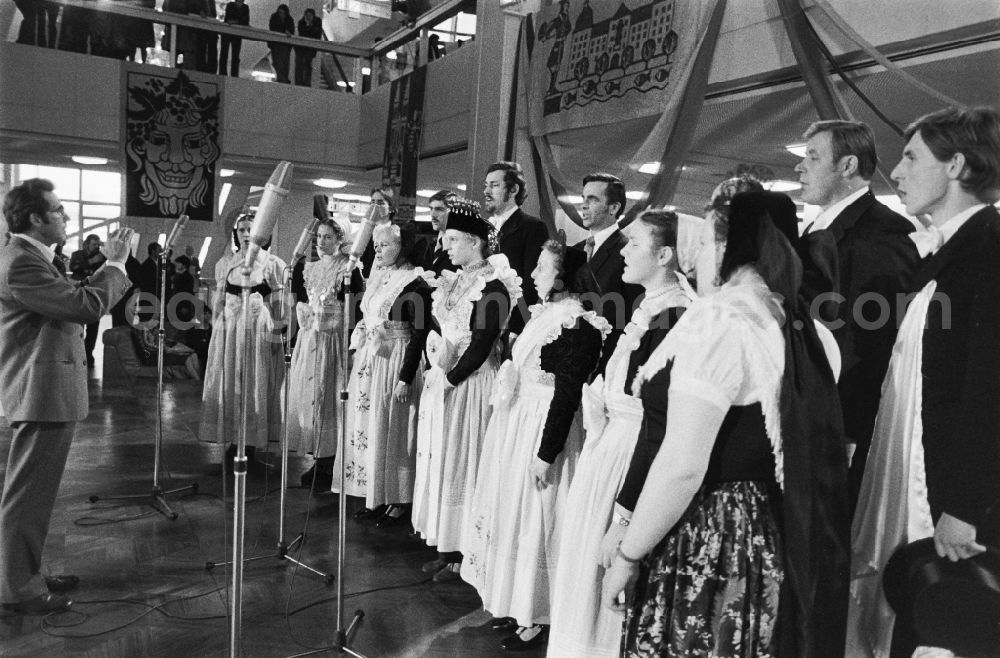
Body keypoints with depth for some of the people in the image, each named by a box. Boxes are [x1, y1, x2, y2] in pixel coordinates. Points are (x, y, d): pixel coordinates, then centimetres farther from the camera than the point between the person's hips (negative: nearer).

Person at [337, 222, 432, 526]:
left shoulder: (414, 284, -13)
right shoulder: (378, 279, 11)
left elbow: (420, 334, -16)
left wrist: (406, 378, -19)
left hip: (396, 362, -8)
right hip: (369, 362, 8)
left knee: (391, 430, 1)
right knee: (368, 429, 11)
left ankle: (400, 501, 15)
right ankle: (375, 498, 23)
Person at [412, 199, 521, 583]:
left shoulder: (492, 287, -14)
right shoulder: (454, 282, 12)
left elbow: (482, 346, -18)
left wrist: (450, 378, -16)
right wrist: (435, 370, -1)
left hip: (468, 384, -9)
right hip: (443, 381, 9)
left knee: (460, 462, -1)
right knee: (440, 461, 12)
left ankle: (463, 556, 13)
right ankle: (447, 549, 24)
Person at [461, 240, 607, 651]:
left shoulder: (578, 327, -19)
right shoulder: (542, 314, 8)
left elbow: (567, 396, -20)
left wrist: (546, 454, -20)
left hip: (544, 429, -9)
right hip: (516, 423, 9)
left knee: (534, 520, 1)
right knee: (510, 511, 18)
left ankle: (537, 618, 18)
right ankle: (513, 601, 34)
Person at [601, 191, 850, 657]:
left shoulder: (717, 317, -19)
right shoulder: (787, 317, 8)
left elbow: (682, 466, -23)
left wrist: (625, 557, -14)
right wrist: (658, 388, 16)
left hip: (707, 540, -9)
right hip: (762, 532, 9)